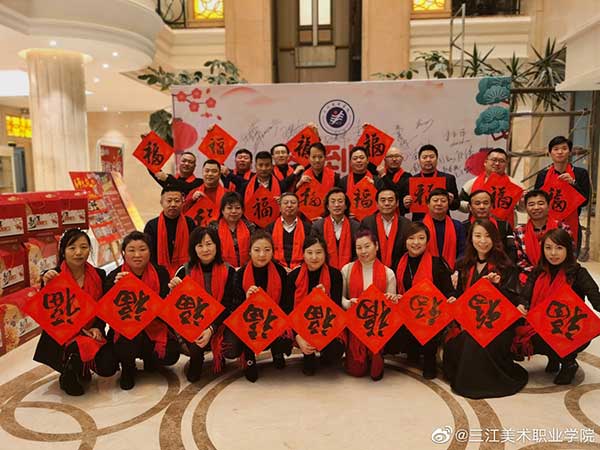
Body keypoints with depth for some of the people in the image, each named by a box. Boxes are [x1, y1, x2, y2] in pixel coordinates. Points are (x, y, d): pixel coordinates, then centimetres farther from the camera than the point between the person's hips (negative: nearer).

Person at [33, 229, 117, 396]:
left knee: (108, 367, -16)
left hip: (91, 333, 3)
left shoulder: (99, 275, 1)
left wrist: (97, 328, -11)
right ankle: (68, 375, 4)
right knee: (81, 349, -33)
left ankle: (82, 366, 21)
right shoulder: (52, 276, -7)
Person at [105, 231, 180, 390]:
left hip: (154, 327, 2)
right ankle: (127, 369, 6)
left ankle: (148, 357, 20)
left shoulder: (160, 273, -3)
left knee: (171, 354, -20)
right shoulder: (114, 276, -7)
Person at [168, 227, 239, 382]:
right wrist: (173, 290, -23)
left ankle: (218, 355, 15)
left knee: (233, 349, -25)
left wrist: (211, 329, -21)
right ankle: (196, 358, 9)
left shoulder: (228, 271, -6)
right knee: (195, 346, -32)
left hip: (220, 322, 0)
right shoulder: (185, 271, -5)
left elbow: (227, 306, -8)